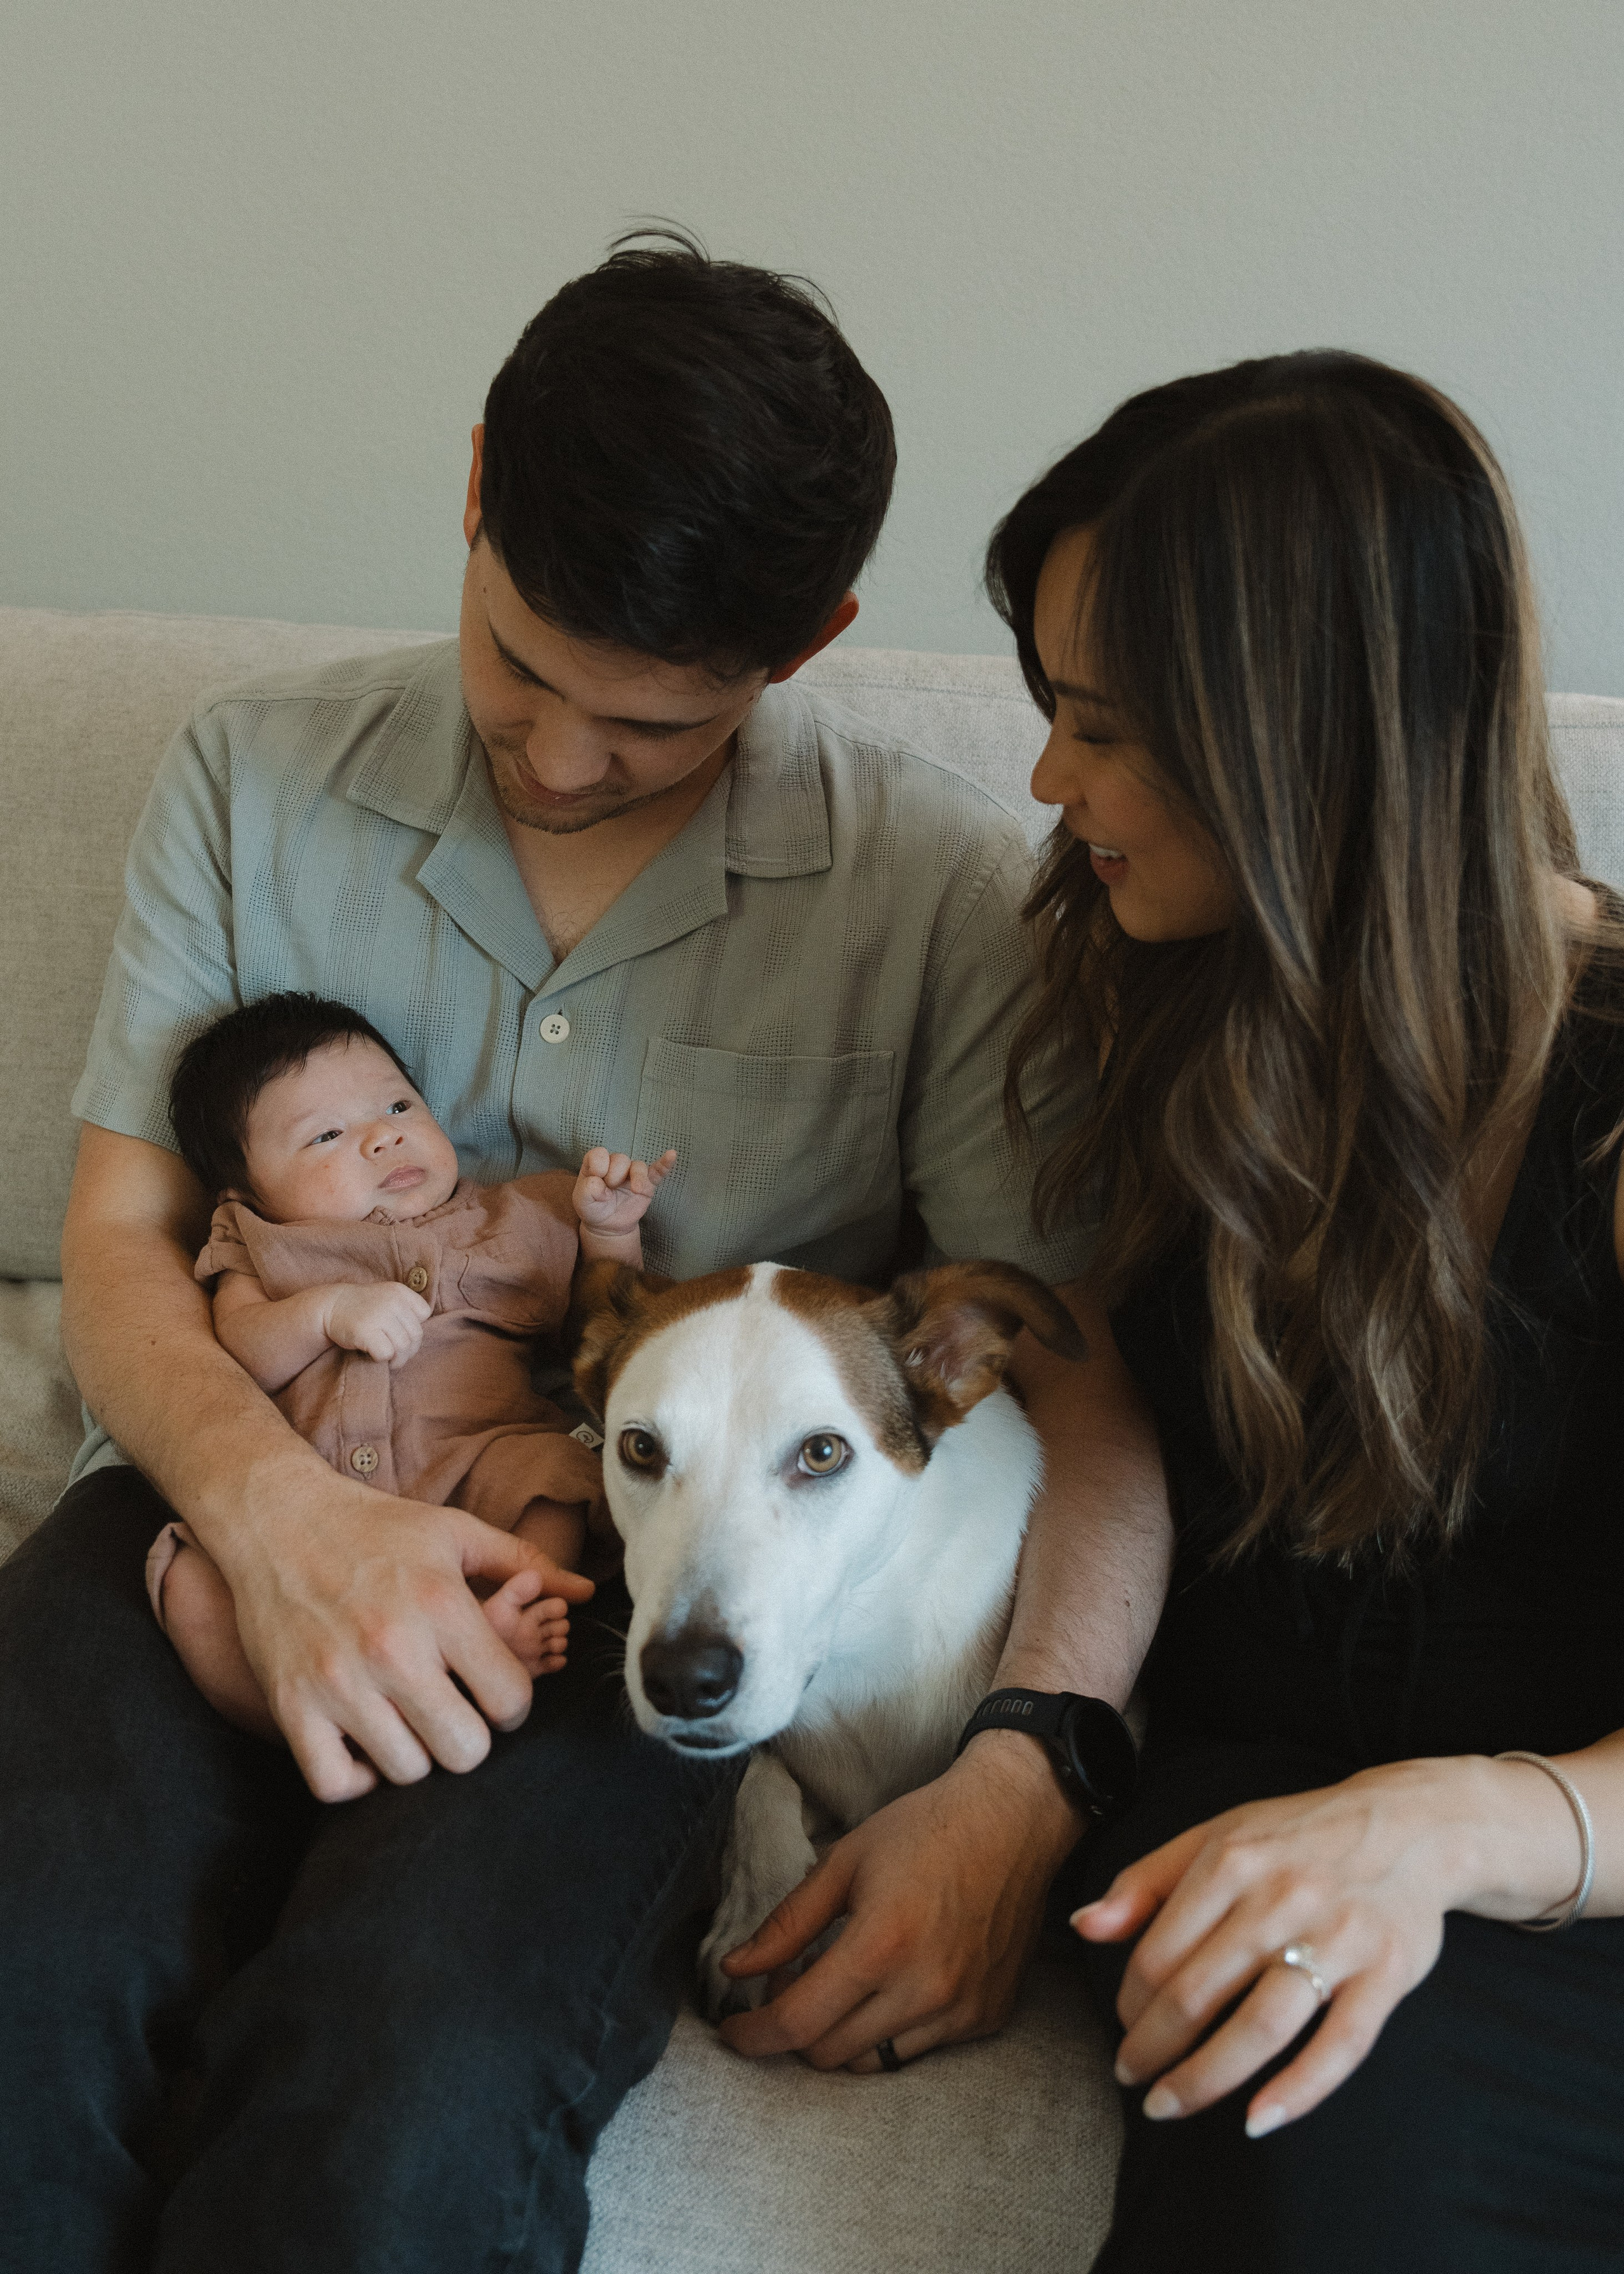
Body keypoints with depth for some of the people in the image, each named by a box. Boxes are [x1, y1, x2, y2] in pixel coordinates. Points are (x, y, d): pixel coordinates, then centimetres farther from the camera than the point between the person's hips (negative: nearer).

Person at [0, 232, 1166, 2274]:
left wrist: (1029, 1770, -20)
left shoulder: (940, 890, 0)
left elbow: (1087, 1371, -2)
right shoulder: (257, 776, 9)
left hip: (644, 1581, -2)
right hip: (237, 1507, 3)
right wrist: (278, 1508, -16)